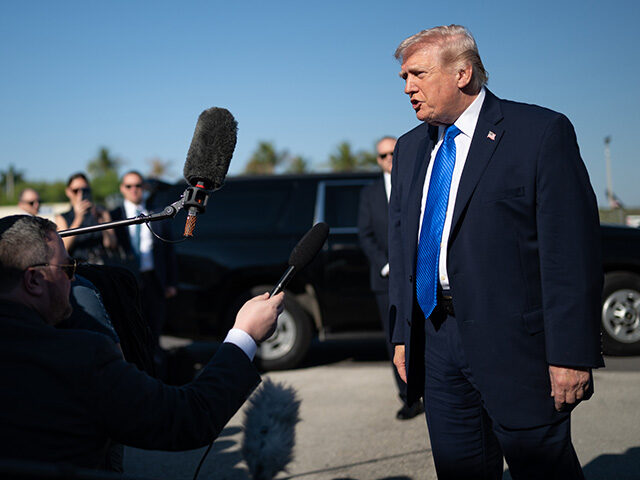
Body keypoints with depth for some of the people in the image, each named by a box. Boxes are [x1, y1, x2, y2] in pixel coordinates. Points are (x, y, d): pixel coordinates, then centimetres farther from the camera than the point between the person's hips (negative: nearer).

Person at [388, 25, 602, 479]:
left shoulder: (541, 132, -7)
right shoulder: (410, 148, 14)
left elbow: (573, 250, -12)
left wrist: (571, 353, -15)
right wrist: (403, 335, 12)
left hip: (513, 341, -5)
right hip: (435, 338, 6)